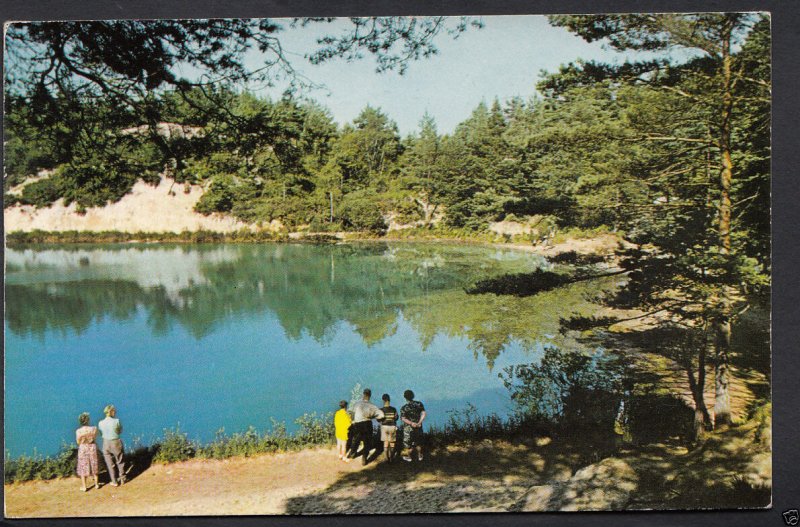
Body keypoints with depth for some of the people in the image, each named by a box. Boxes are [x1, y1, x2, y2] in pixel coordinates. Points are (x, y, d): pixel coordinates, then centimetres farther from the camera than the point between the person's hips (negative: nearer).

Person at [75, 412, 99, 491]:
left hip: (83, 449, -2)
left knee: (83, 468, 13)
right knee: (94, 466, 18)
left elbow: (78, 442, -8)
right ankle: (96, 484, 28)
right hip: (92, 447, 2)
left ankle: (84, 486, 19)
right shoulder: (93, 429, -17)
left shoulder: (78, 431, -20)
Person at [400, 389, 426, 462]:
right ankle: (419, 456, 33)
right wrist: (419, 422, -15)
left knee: (409, 442, 14)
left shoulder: (404, 408, -14)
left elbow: (403, 418, -22)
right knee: (418, 442, 21)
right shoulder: (419, 404, -5)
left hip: (409, 427, -3)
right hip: (419, 427, 3)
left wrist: (411, 423, -25)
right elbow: (423, 413, -10)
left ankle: (408, 457, 28)